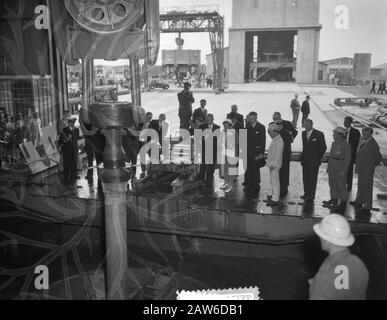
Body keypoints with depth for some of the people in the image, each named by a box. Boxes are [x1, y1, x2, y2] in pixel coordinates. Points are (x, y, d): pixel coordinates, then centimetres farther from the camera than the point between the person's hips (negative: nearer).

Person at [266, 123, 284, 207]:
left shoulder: (278, 141, -18)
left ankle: (275, 199, 1)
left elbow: (278, 154, -21)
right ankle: (274, 197, 27)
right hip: (272, 164, 10)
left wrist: (273, 165, -22)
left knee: (275, 182, -5)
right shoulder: (275, 140, 13)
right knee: (273, 182, 17)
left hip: (275, 165, -10)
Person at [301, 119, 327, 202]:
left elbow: (323, 147, -3)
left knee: (312, 178, -1)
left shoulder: (319, 134, -9)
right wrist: (303, 156, 10)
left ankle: (311, 196, 6)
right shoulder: (304, 133, 10)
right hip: (305, 160, 5)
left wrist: (318, 157, -3)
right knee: (305, 177, 9)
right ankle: (306, 193, 21)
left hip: (314, 161, -5)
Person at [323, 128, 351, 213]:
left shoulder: (346, 145, -11)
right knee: (332, 184, 13)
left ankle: (343, 203, 11)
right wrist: (329, 167, 12)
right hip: (332, 166, 7)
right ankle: (333, 200, 25)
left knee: (341, 185, -1)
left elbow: (347, 158, -11)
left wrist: (343, 170, -14)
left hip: (340, 167, -7)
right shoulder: (334, 143, 10)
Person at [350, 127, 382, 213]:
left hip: (367, 170, -9)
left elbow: (378, 157, -14)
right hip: (361, 168, 9)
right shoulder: (362, 140, 4)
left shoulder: (373, 145, -21)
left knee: (367, 188, 1)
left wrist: (373, 165, -2)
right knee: (360, 186, 22)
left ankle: (367, 207, 12)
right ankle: (359, 201, 39)